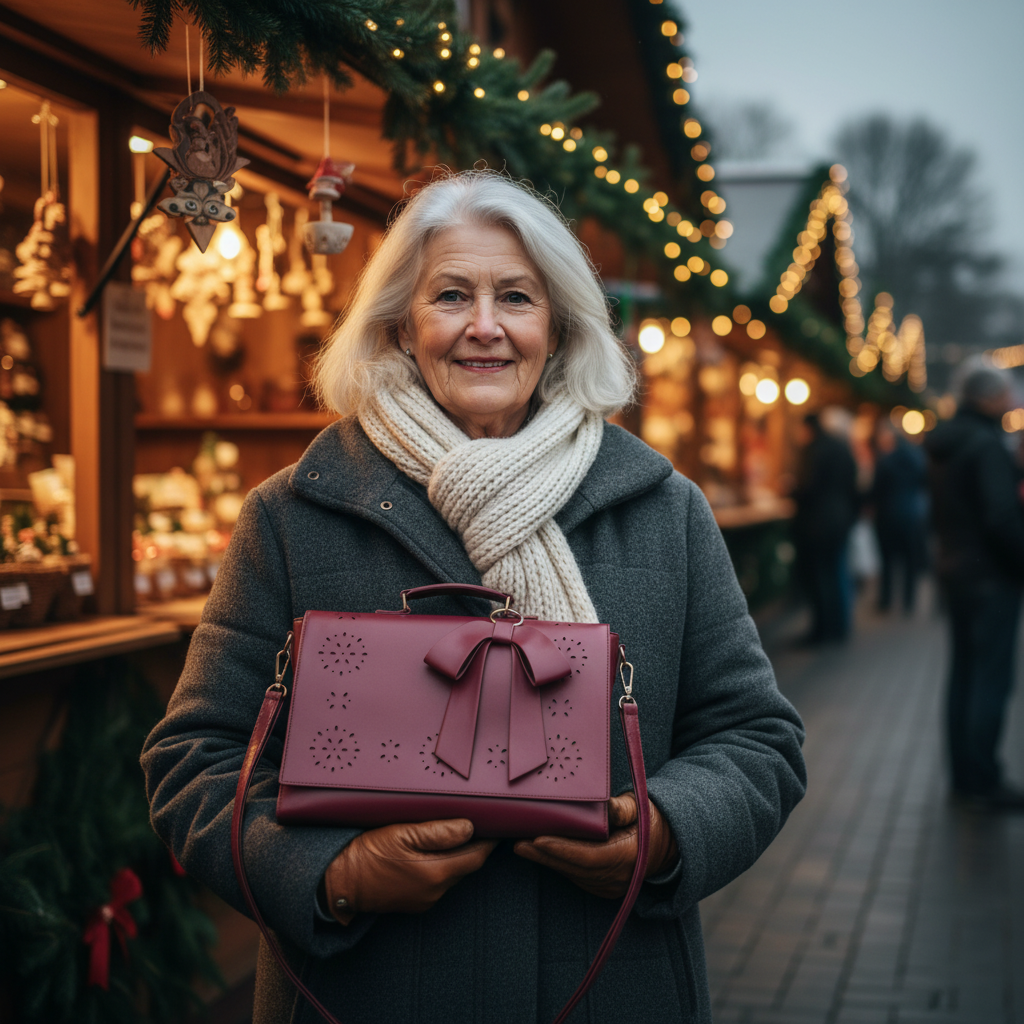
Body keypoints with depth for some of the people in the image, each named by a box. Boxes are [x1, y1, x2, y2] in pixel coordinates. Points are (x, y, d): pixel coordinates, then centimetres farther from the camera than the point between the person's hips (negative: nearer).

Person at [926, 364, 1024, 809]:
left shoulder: (944, 444, 11)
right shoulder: (987, 445, -18)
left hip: (955, 569, 9)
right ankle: (984, 781, -2)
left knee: (964, 674, 14)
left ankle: (964, 775, 20)